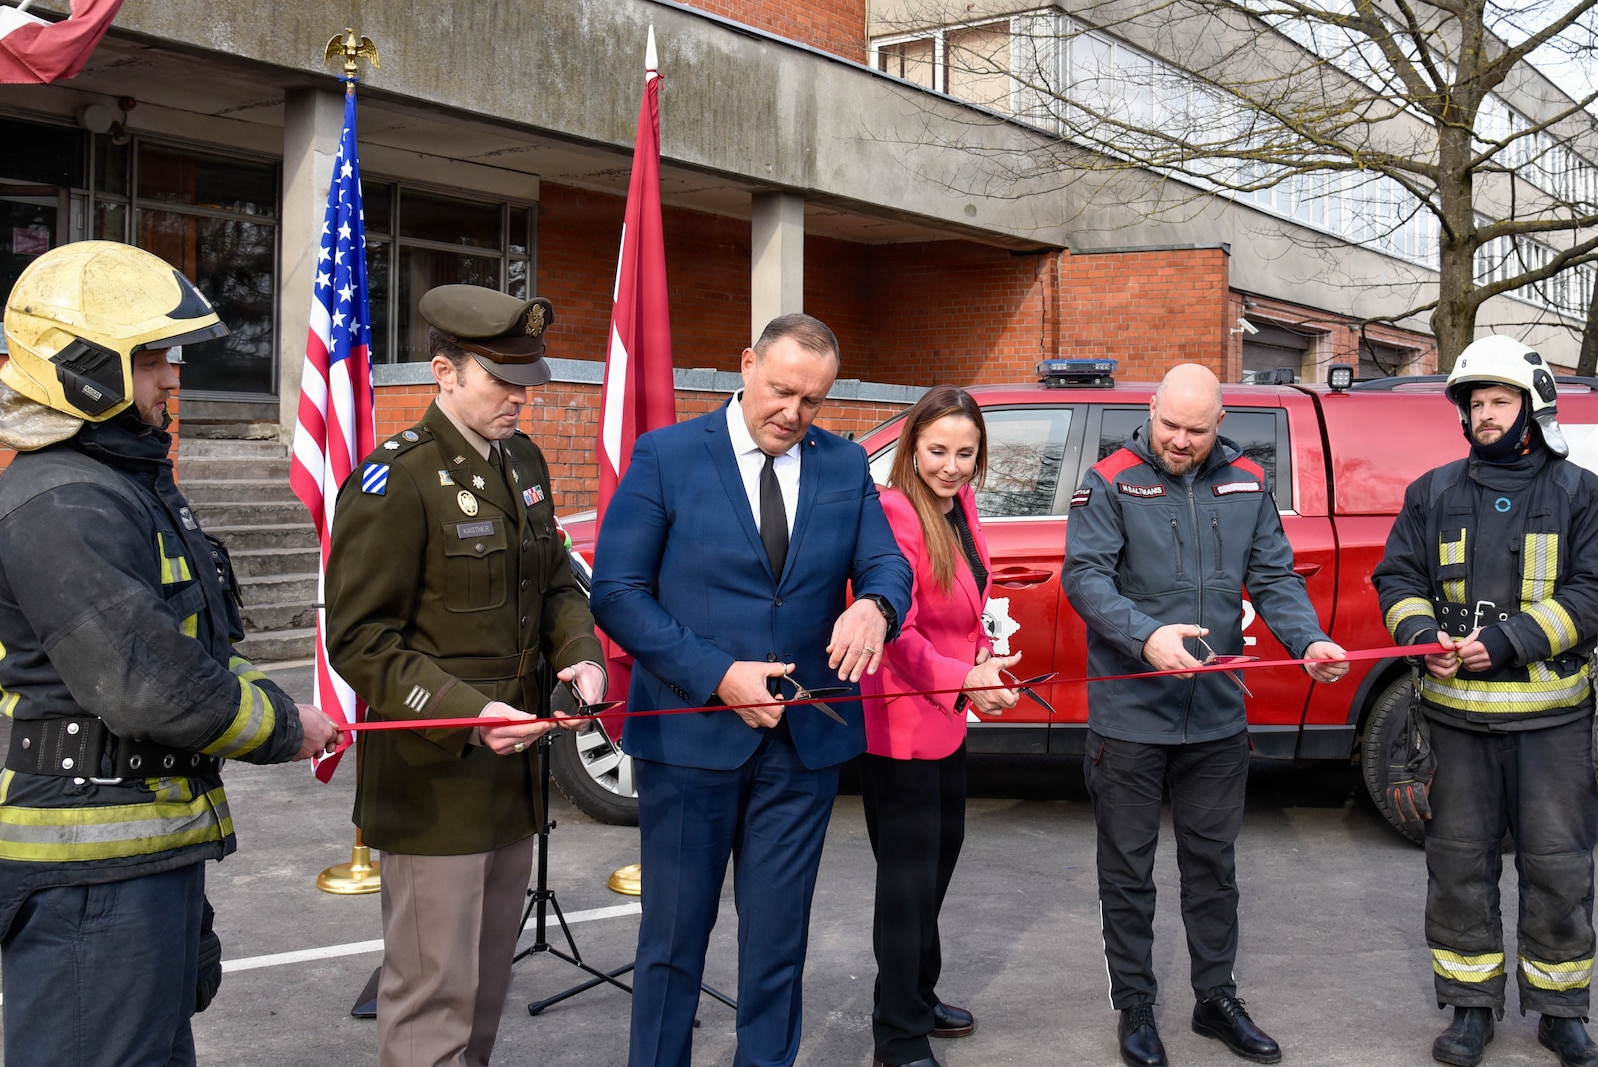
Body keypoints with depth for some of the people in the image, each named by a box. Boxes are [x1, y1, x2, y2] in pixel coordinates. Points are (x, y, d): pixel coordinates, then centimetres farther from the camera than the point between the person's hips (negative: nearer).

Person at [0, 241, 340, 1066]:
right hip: (92, 871, -11)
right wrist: (282, 727, -13)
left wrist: (271, 702, 8)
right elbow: (144, 683, -26)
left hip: (150, 847, 11)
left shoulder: (134, 486, 16)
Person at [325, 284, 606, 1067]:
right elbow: (360, 642, -15)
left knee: (488, 980, 19)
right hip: (434, 782, -8)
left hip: (512, 767, 8)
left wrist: (581, 652, -2)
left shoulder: (522, 461, 9)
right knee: (433, 998, 0)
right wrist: (466, 716, -24)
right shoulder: (395, 481, -15)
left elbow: (555, 579, 19)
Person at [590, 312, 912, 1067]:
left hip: (804, 741, 3)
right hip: (689, 735, -3)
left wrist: (874, 606, -22)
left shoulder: (846, 466, 5)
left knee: (777, 939, 13)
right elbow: (617, 593, -8)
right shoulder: (666, 456, -6)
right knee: (674, 934, 10)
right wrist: (718, 676, -17)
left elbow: (887, 565, 3)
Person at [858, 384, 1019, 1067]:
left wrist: (983, 652, 0)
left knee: (937, 863, 22)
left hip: (946, 717, 9)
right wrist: (962, 679, -33)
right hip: (899, 727, -9)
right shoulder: (896, 513, -21)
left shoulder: (961, 505, 5)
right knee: (909, 882, 0)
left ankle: (918, 1000, 41)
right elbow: (898, 632, -25)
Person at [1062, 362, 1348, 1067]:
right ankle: (1135, 1006, 24)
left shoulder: (1247, 485, 5)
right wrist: (1145, 636, -31)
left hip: (1217, 716, 4)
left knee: (1213, 863, 15)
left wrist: (1309, 642, -15)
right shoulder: (1111, 482, -8)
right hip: (1128, 713, -3)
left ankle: (1216, 999, 31)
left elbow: (1275, 578, 4)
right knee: (1127, 869, 9)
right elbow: (1085, 577, -15)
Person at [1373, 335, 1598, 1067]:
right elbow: (1398, 577, 8)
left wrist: (1507, 640, -17)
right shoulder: (1434, 493, 9)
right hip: (1455, 714, 2)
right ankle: (1472, 1006, 22)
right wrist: (1422, 635, -12)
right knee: (1459, 862, 8)